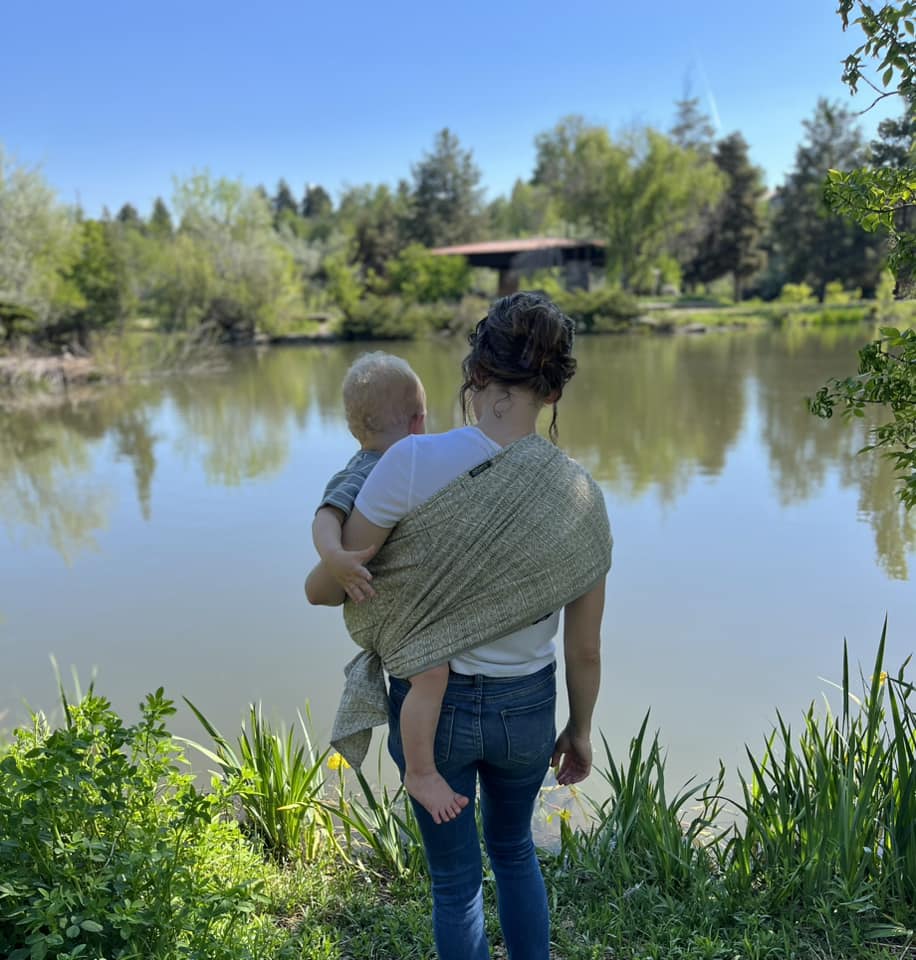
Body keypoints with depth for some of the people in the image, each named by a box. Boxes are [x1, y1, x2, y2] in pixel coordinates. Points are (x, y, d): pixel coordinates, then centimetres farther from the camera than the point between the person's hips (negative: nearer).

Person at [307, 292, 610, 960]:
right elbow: (585, 649, -5)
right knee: (513, 849, 32)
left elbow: (329, 587, -15)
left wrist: (323, 576, 9)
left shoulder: (414, 462, -24)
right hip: (525, 707, 2)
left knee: (455, 878, 22)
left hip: (430, 704, -2)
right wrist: (580, 731, 12)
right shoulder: (581, 496, -14)